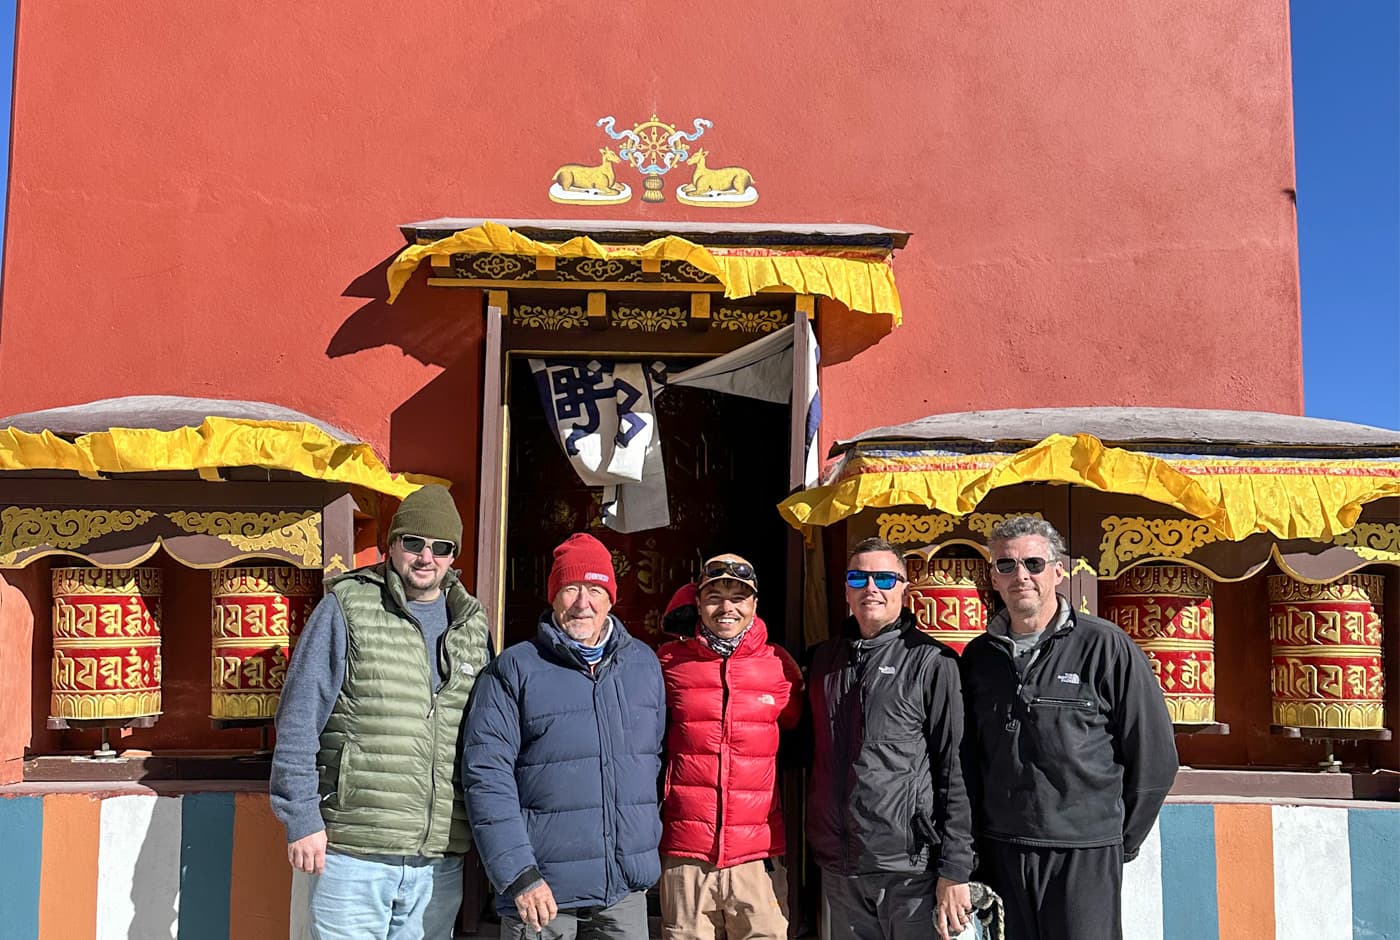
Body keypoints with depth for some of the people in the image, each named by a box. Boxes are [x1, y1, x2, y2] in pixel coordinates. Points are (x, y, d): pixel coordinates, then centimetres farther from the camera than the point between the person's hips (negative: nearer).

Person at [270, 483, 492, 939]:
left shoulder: (471, 625, 11)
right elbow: (298, 722, -4)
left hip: (440, 862, 4)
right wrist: (301, 819, -9)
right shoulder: (346, 608, -2)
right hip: (353, 854, -4)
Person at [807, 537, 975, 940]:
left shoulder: (932, 662, -6)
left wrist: (954, 871, -12)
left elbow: (955, 772, -9)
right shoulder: (824, 658, 9)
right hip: (838, 869, 5)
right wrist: (816, 841, 12)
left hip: (910, 867, -5)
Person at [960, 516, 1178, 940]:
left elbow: (1154, 756, -2)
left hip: (1084, 855, -4)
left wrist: (1120, 839, 3)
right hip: (999, 852, 4)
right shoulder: (978, 656, 7)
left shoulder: (1104, 647, -6)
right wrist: (973, 842, 10)